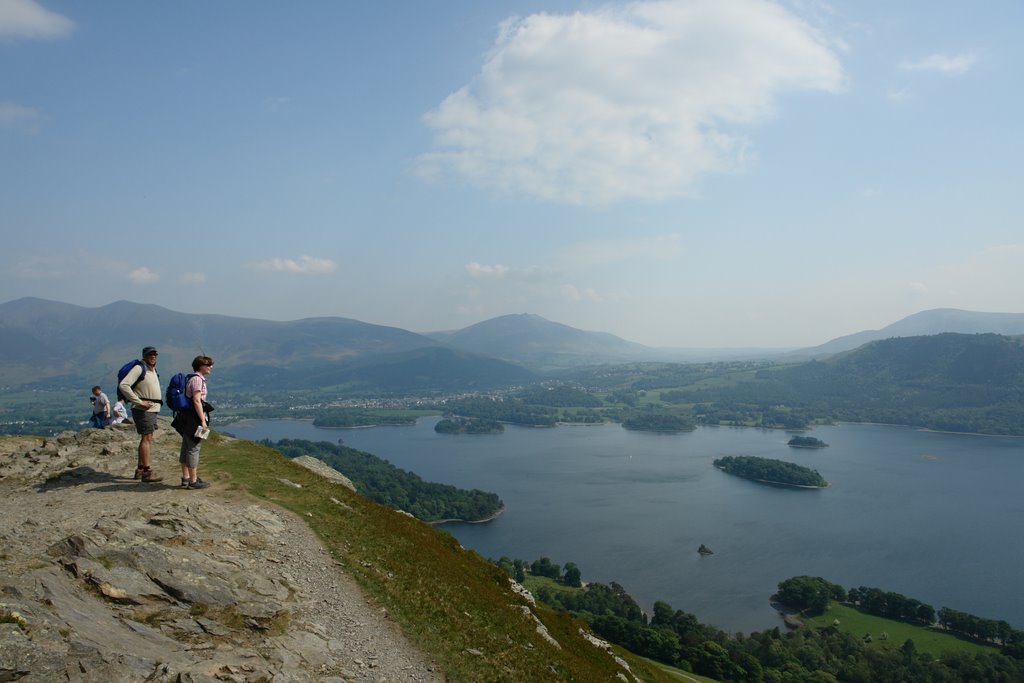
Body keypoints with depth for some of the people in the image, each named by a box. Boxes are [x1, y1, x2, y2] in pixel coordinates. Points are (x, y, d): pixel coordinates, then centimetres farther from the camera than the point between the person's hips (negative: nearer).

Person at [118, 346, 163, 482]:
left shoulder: (153, 370, 15)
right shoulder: (139, 369, -12)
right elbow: (123, 385, -22)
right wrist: (139, 402, -22)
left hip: (153, 409, 9)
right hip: (143, 410, -9)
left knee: (147, 439, 12)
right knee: (146, 438, -11)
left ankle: (140, 470, 20)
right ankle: (147, 472, -11)